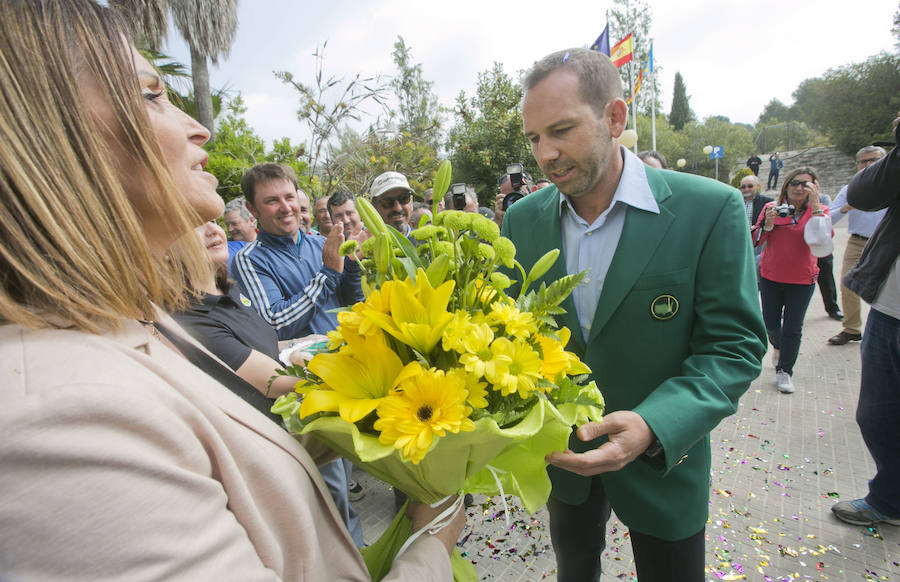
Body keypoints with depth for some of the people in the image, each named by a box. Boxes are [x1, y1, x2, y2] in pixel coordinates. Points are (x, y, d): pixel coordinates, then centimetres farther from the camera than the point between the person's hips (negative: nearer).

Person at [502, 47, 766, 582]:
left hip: (663, 455, -2)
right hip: (560, 451, 3)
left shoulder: (710, 209, -19)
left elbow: (734, 345, -18)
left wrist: (653, 427, -33)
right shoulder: (522, 219, -8)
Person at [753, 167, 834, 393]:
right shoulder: (771, 207, -1)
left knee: (793, 328, 2)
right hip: (771, 276, 1)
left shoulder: (819, 210, -3)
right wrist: (769, 222, -21)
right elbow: (756, 240, -4)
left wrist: (815, 205, -23)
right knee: (771, 323, 10)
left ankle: (784, 371, 17)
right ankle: (778, 346, 44)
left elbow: (822, 238, -22)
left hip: (802, 280, -1)